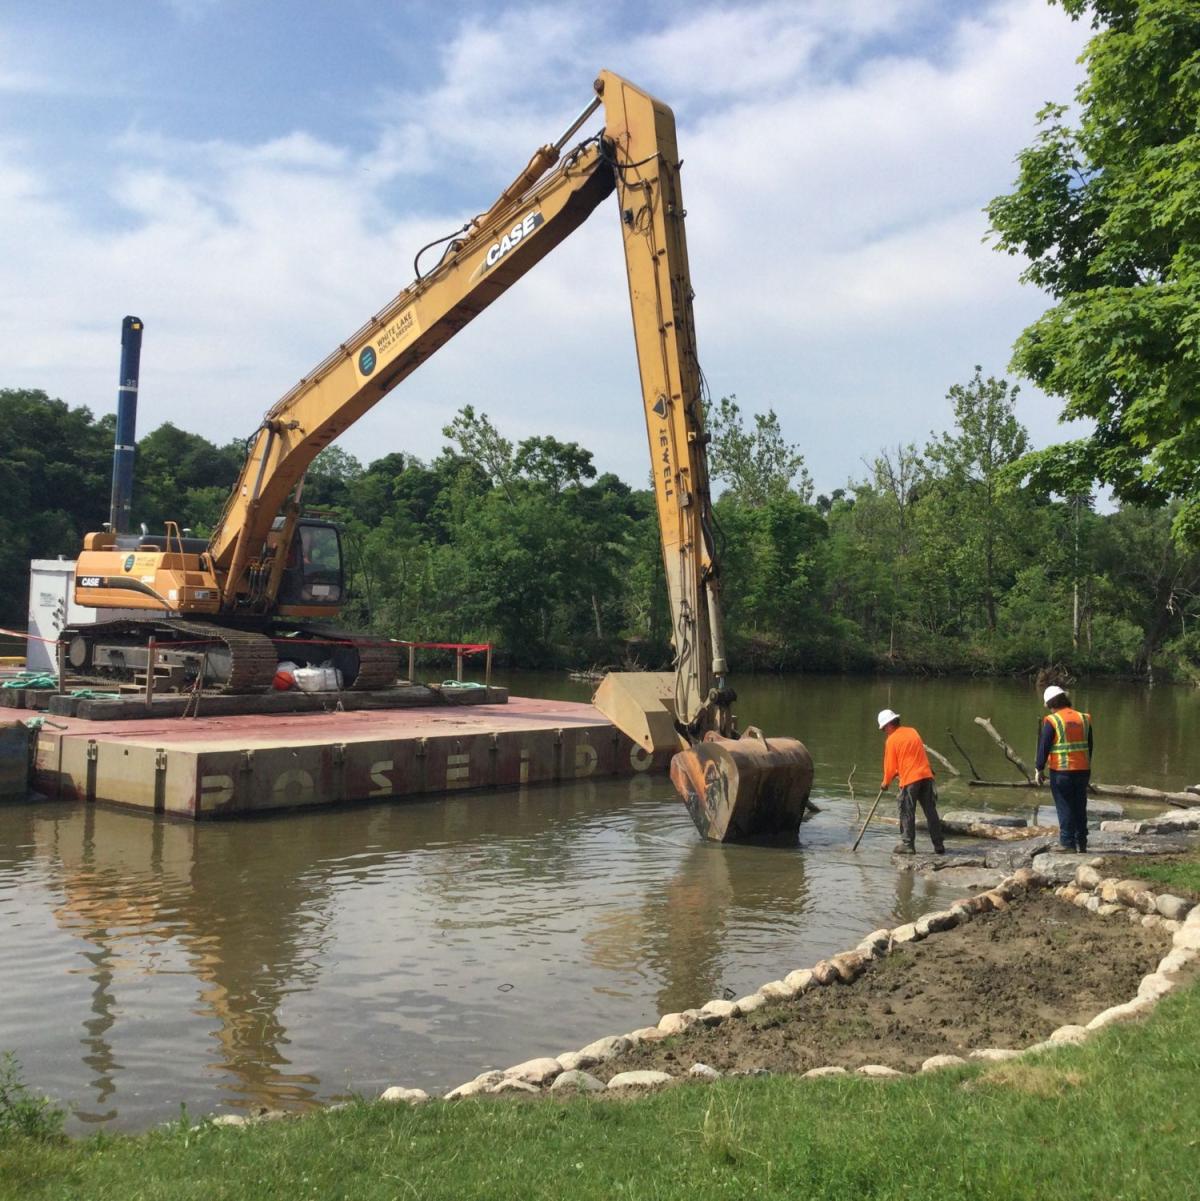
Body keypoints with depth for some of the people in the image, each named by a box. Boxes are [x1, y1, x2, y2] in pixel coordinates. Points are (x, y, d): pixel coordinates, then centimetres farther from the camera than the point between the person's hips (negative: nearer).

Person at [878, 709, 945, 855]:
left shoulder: (891, 740, -4)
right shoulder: (912, 732, 14)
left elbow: (890, 765, -1)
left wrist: (885, 783, 15)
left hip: (909, 779, -6)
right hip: (926, 776, 6)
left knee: (907, 813, 4)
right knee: (931, 812, 8)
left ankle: (907, 845, 6)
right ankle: (939, 846, 10)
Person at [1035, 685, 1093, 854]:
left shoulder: (1051, 721, -10)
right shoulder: (1084, 719, 6)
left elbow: (1043, 746, -12)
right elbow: (1089, 746, 12)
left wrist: (1040, 769, -4)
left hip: (1061, 771, -5)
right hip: (1083, 770, 5)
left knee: (1065, 808, 2)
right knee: (1080, 807, 16)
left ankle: (1068, 844, 1)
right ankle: (1082, 843, 23)